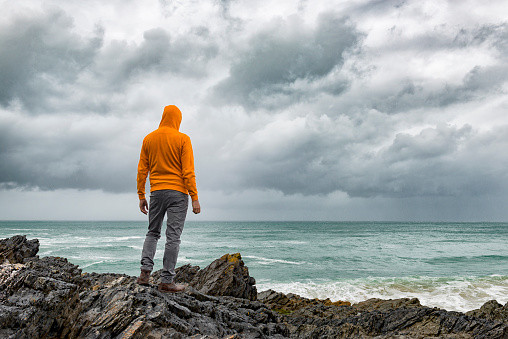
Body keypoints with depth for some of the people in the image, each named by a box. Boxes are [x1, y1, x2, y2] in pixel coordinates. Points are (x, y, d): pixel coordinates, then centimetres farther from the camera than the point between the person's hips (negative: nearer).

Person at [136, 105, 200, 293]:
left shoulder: (148, 139, 7)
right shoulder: (182, 139, -4)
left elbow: (142, 170, 7)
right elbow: (188, 171, -10)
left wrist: (141, 196, 12)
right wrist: (195, 198, -8)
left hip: (156, 192, 4)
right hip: (178, 192, -4)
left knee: (152, 233, 17)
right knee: (173, 236, -1)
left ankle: (145, 271, 2)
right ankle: (166, 280, 1)